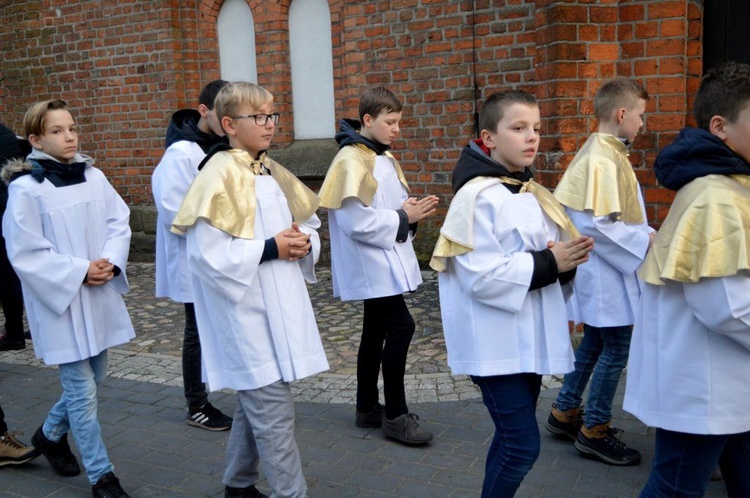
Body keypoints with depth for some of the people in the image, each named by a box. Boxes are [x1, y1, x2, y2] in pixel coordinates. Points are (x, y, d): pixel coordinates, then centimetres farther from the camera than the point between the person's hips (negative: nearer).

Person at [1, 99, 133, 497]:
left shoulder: (93, 176, 4)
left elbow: (119, 221, 4)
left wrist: (111, 262, -13)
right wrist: (79, 271, -18)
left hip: (99, 297, 6)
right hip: (62, 301, -6)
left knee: (93, 378, 18)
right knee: (82, 391, 1)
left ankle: (50, 434, 45)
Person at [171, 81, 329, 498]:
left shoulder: (273, 172, 11)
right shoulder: (219, 176, -13)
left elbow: (310, 223, 19)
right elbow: (206, 253, -20)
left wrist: (305, 242, -4)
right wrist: (269, 248, -20)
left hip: (279, 307, 8)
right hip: (246, 314, -8)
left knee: (256, 404, 19)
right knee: (275, 410, -4)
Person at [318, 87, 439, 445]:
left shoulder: (384, 158, 13)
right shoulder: (352, 160, -16)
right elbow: (355, 220, -23)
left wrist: (412, 212, 0)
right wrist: (403, 218, -16)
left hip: (386, 261, 10)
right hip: (370, 265, -10)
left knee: (376, 332, 14)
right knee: (401, 326, -12)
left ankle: (367, 408, 26)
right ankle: (395, 415, 0)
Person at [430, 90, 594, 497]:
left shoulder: (530, 193, 10)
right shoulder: (478, 197, -17)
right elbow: (482, 276, -23)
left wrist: (567, 261, -4)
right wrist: (548, 264, -19)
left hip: (528, 338, 9)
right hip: (497, 342, -9)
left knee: (513, 439, 18)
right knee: (523, 445, -5)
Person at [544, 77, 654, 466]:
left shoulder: (608, 153, 12)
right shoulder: (601, 160, -20)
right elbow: (597, 224, -25)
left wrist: (646, 234, 5)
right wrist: (645, 241, -17)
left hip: (606, 270, 10)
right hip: (606, 273, -10)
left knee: (594, 342, 18)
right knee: (616, 348, 0)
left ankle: (565, 412, 31)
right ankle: (594, 430, 13)